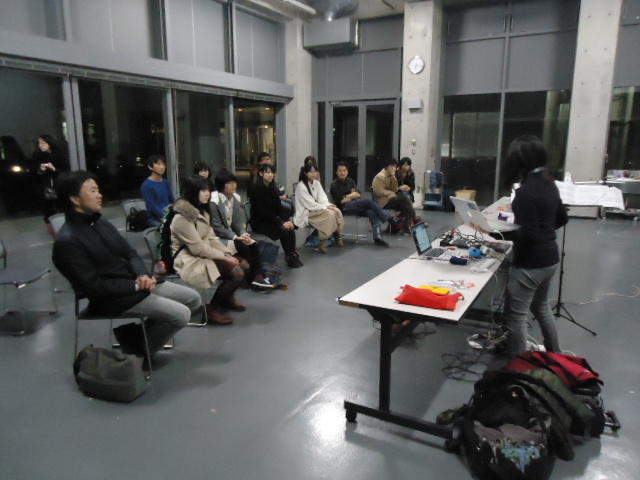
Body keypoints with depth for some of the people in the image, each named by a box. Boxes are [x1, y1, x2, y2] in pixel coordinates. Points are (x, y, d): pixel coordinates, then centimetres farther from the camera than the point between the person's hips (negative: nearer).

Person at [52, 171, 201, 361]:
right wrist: (136, 285, -16)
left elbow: (130, 253, 11)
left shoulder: (101, 222, 8)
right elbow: (93, 287, -20)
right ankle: (139, 349, 5)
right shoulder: (67, 241, -18)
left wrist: (142, 276, -9)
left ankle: (138, 333, 13)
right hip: (113, 298, -9)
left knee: (193, 298, 6)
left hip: (136, 283, 9)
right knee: (181, 314, -18)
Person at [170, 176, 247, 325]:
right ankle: (213, 308, -4)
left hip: (205, 254, 9)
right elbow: (198, 248, -22)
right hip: (190, 260, -9)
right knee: (237, 273, -21)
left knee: (243, 265, -1)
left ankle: (226, 298, 21)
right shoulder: (182, 217, -20)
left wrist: (228, 253, -5)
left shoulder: (201, 210, 10)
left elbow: (211, 238, 9)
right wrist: (224, 257, -16)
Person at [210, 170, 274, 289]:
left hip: (232, 232, 6)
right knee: (243, 247, -24)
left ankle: (258, 276, -18)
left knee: (254, 245, -16)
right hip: (218, 237, -6)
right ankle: (250, 278, -8)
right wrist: (236, 237, -25)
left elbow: (238, 220, 1)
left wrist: (243, 234, -18)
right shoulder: (214, 202, -18)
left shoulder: (235, 198, 2)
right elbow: (217, 228, -20)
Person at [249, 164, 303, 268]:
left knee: (290, 227, -20)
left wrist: (287, 220, -12)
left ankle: (293, 254, -10)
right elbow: (262, 211, -20)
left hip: (271, 219, 6)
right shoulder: (257, 188, -14)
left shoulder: (273, 188, 7)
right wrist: (281, 222, -24)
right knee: (283, 230, -26)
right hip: (259, 222, -6)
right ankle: (289, 258, -8)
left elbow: (279, 207, 6)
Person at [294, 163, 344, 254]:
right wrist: (326, 207, -19)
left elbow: (322, 199, 4)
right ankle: (322, 242, -22)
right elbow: (310, 205, -19)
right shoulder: (301, 186, -16)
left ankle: (337, 236, -7)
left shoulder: (316, 183, 7)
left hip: (317, 209, 7)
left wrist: (329, 205, -16)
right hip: (306, 213, -7)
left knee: (337, 211, -17)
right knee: (330, 214, -27)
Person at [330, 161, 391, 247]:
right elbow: (341, 200, -4)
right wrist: (353, 195, 3)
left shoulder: (350, 181, 23)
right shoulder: (334, 185, 6)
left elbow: (359, 195, 12)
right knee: (369, 201, -28)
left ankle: (378, 237, -42)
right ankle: (389, 220, -20)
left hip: (358, 205, 5)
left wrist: (348, 196, -2)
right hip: (345, 208, -5)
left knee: (372, 212, -28)